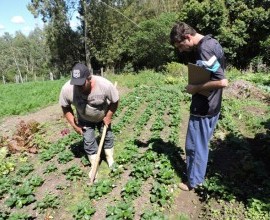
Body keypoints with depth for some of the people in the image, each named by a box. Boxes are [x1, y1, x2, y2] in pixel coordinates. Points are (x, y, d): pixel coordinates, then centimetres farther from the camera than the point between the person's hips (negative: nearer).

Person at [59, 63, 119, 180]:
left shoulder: (104, 85, -39)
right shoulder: (67, 89, -34)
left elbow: (115, 101, -20)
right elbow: (65, 107, -15)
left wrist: (108, 117, -16)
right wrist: (74, 124, -14)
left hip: (103, 117, 0)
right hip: (85, 120, 1)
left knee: (108, 136, 12)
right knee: (88, 141, 3)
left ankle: (110, 159, 37)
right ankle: (94, 166, 24)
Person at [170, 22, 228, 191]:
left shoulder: (204, 50, -23)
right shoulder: (212, 42, 7)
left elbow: (222, 82, -30)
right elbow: (219, 73, 17)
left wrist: (196, 88, -18)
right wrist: (198, 86, 9)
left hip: (202, 108, -10)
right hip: (212, 106, 10)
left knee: (195, 146, 7)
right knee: (202, 144, 22)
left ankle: (194, 182, 25)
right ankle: (198, 176, 39)